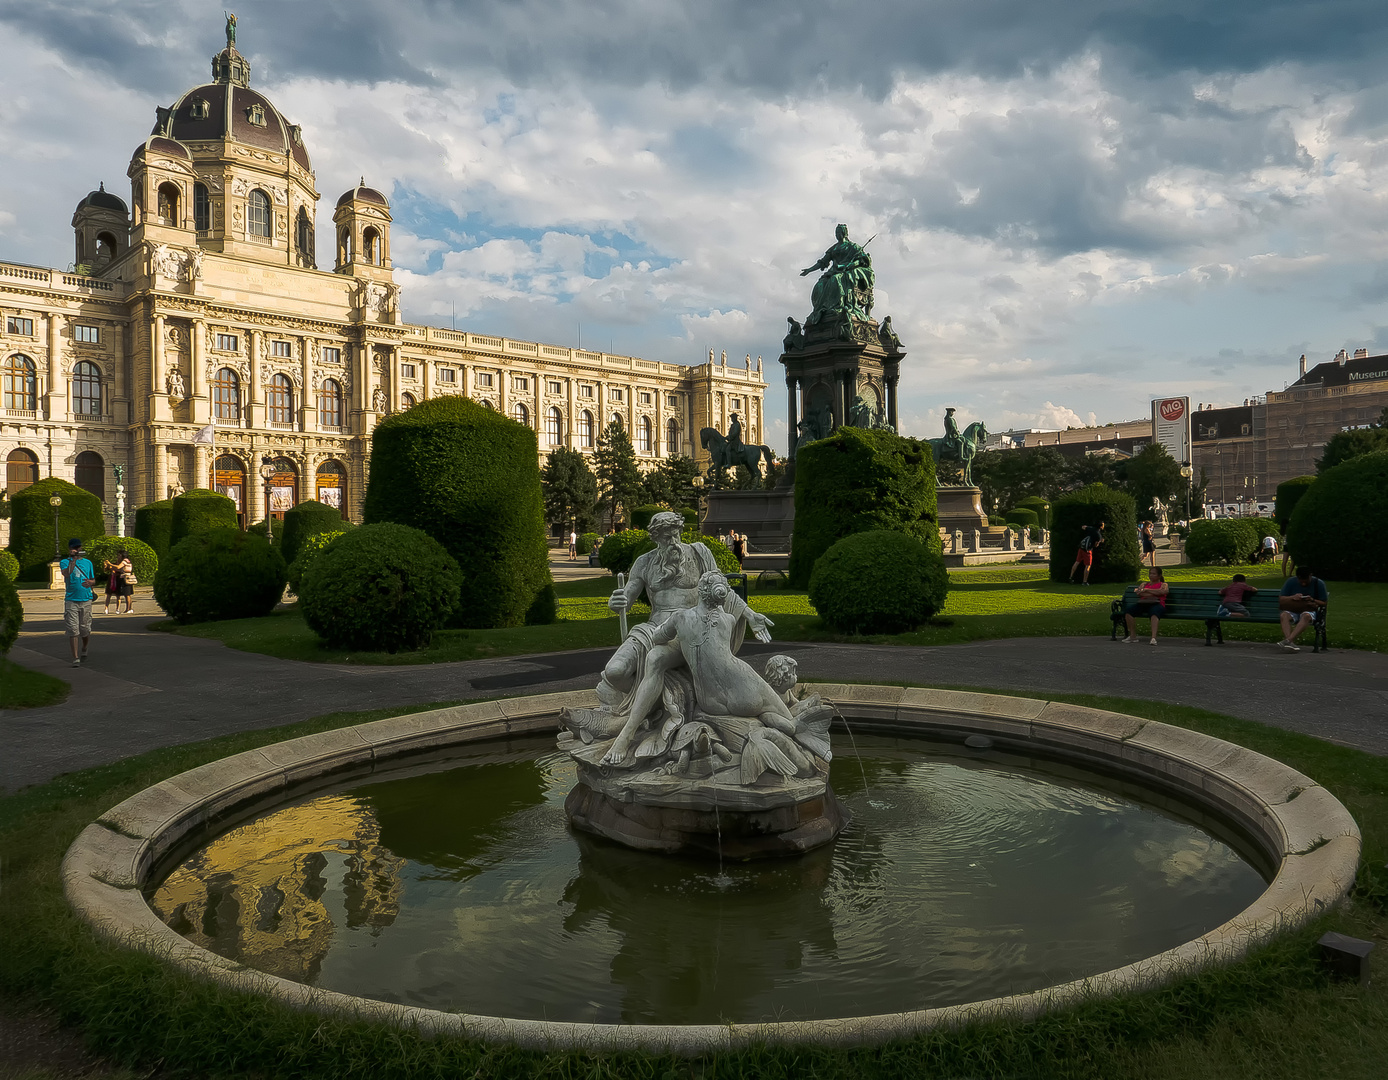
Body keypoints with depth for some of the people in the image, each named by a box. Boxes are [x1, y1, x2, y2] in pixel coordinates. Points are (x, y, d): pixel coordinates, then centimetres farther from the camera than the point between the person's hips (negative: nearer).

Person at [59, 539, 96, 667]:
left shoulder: (87, 562, 14)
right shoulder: (65, 562, 3)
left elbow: (93, 580, 19)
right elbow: (66, 573, -18)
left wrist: (90, 582, -3)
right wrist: (73, 560, -23)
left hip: (86, 600, 3)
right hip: (71, 600, -3)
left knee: (85, 629, 7)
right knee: (73, 630, -7)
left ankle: (84, 651, 34)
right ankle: (75, 658, -5)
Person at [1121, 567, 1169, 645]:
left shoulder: (1163, 584, 21)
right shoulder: (1144, 584, 32)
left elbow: (1162, 592, -4)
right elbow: (1138, 592, 10)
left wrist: (1147, 590, -1)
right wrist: (1154, 594, -1)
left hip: (1157, 604, -4)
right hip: (1143, 604, 4)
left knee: (1154, 612, -42)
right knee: (1128, 609, -27)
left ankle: (1154, 638, -54)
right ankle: (1133, 636, -21)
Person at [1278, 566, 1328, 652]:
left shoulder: (1318, 583, 1)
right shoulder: (1291, 582, 5)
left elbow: (1324, 603, 4)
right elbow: (1280, 599, 4)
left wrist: (1313, 600, -17)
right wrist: (1293, 597, -15)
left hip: (1310, 611, -2)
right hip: (1292, 611, 2)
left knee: (1306, 616, -38)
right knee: (1284, 615, -33)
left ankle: (1288, 640, -51)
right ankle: (1291, 643, -49)